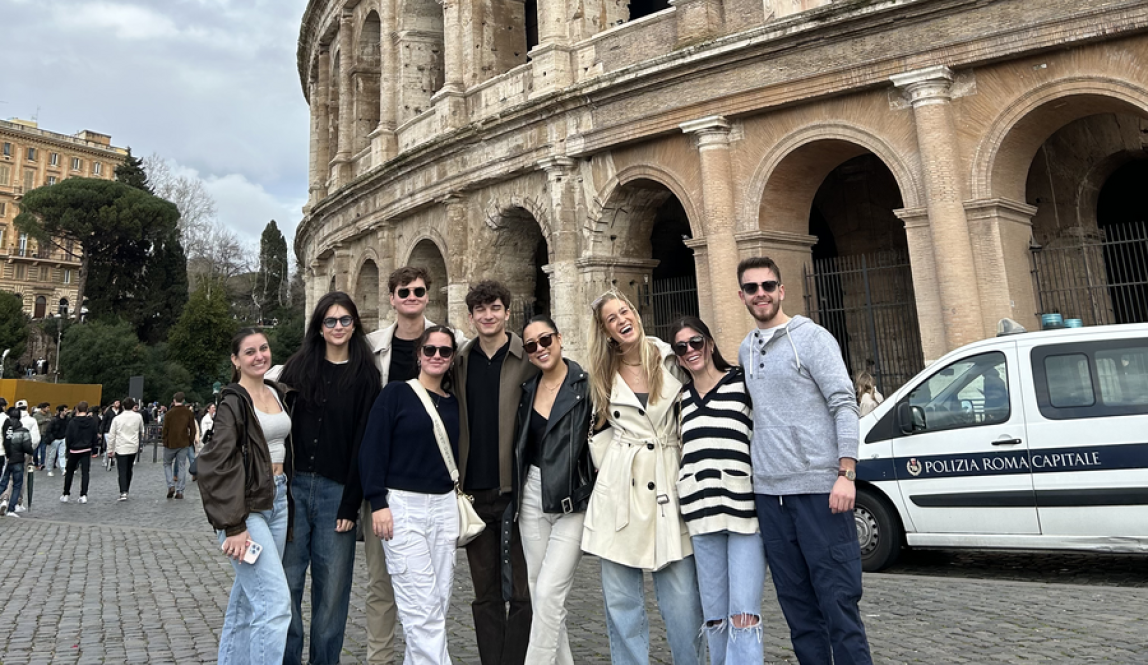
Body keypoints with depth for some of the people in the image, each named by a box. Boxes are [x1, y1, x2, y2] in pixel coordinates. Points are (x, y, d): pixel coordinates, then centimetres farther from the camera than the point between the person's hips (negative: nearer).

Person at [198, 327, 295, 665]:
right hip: (246, 507, -7)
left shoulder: (278, 394, 10)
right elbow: (217, 466, -15)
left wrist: (290, 508, 16)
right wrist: (233, 526, -18)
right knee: (275, 602, -10)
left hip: (278, 500, 7)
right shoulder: (233, 403, -10)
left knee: (248, 596, 16)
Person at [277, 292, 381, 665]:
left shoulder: (365, 376, 0)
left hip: (336, 490, -2)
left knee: (331, 587, 5)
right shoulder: (299, 367, 8)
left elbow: (363, 441, -4)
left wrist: (351, 504, -9)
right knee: (286, 582, 5)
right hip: (292, 485, 2)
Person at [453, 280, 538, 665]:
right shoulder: (460, 362, 8)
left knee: (523, 591, 4)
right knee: (485, 591, 13)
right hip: (473, 491, 4)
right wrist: (454, 481, 4)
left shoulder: (529, 358, -3)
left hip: (516, 489, -3)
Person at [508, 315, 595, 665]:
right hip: (532, 498, 6)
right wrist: (514, 499, 14)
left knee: (548, 592, -11)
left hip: (573, 501, -6)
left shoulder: (586, 385, -8)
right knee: (538, 593, 12)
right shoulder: (527, 390, 9)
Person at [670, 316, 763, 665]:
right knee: (714, 616, 9)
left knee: (743, 614, -8)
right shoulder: (680, 399, 13)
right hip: (702, 515, 4)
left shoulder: (742, 382, 1)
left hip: (746, 510, -4)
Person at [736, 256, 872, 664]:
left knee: (837, 597, -2)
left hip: (818, 487, -5)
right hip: (769, 492, 6)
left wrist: (846, 472, -17)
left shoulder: (811, 337, -2)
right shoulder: (745, 350, 14)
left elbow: (844, 404, -8)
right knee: (795, 600, 11)